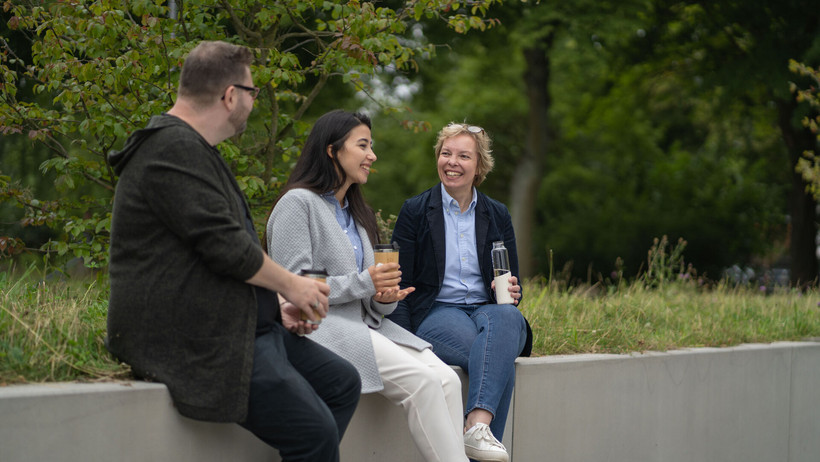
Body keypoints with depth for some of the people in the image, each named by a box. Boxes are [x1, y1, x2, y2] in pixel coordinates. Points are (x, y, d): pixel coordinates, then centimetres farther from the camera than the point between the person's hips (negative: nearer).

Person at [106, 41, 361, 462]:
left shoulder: (192, 148, 20)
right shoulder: (173, 151, -16)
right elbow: (225, 246, -21)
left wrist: (274, 307, 15)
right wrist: (290, 285, -7)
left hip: (240, 328, 11)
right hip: (203, 343, -11)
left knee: (342, 383, 11)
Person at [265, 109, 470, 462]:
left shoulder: (355, 213, 25)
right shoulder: (297, 203, -3)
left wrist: (385, 297, 0)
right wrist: (363, 283, -18)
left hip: (363, 324, 8)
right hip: (320, 326, -8)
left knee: (446, 379, -17)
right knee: (422, 383, -25)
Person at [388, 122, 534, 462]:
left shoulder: (497, 215, 16)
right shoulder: (415, 211, 7)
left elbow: (513, 282, 20)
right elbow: (399, 286, 2)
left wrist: (511, 291, -8)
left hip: (488, 310, 3)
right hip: (435, 315, -2)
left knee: (507, 317, -37)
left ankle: (478, 425, -52)